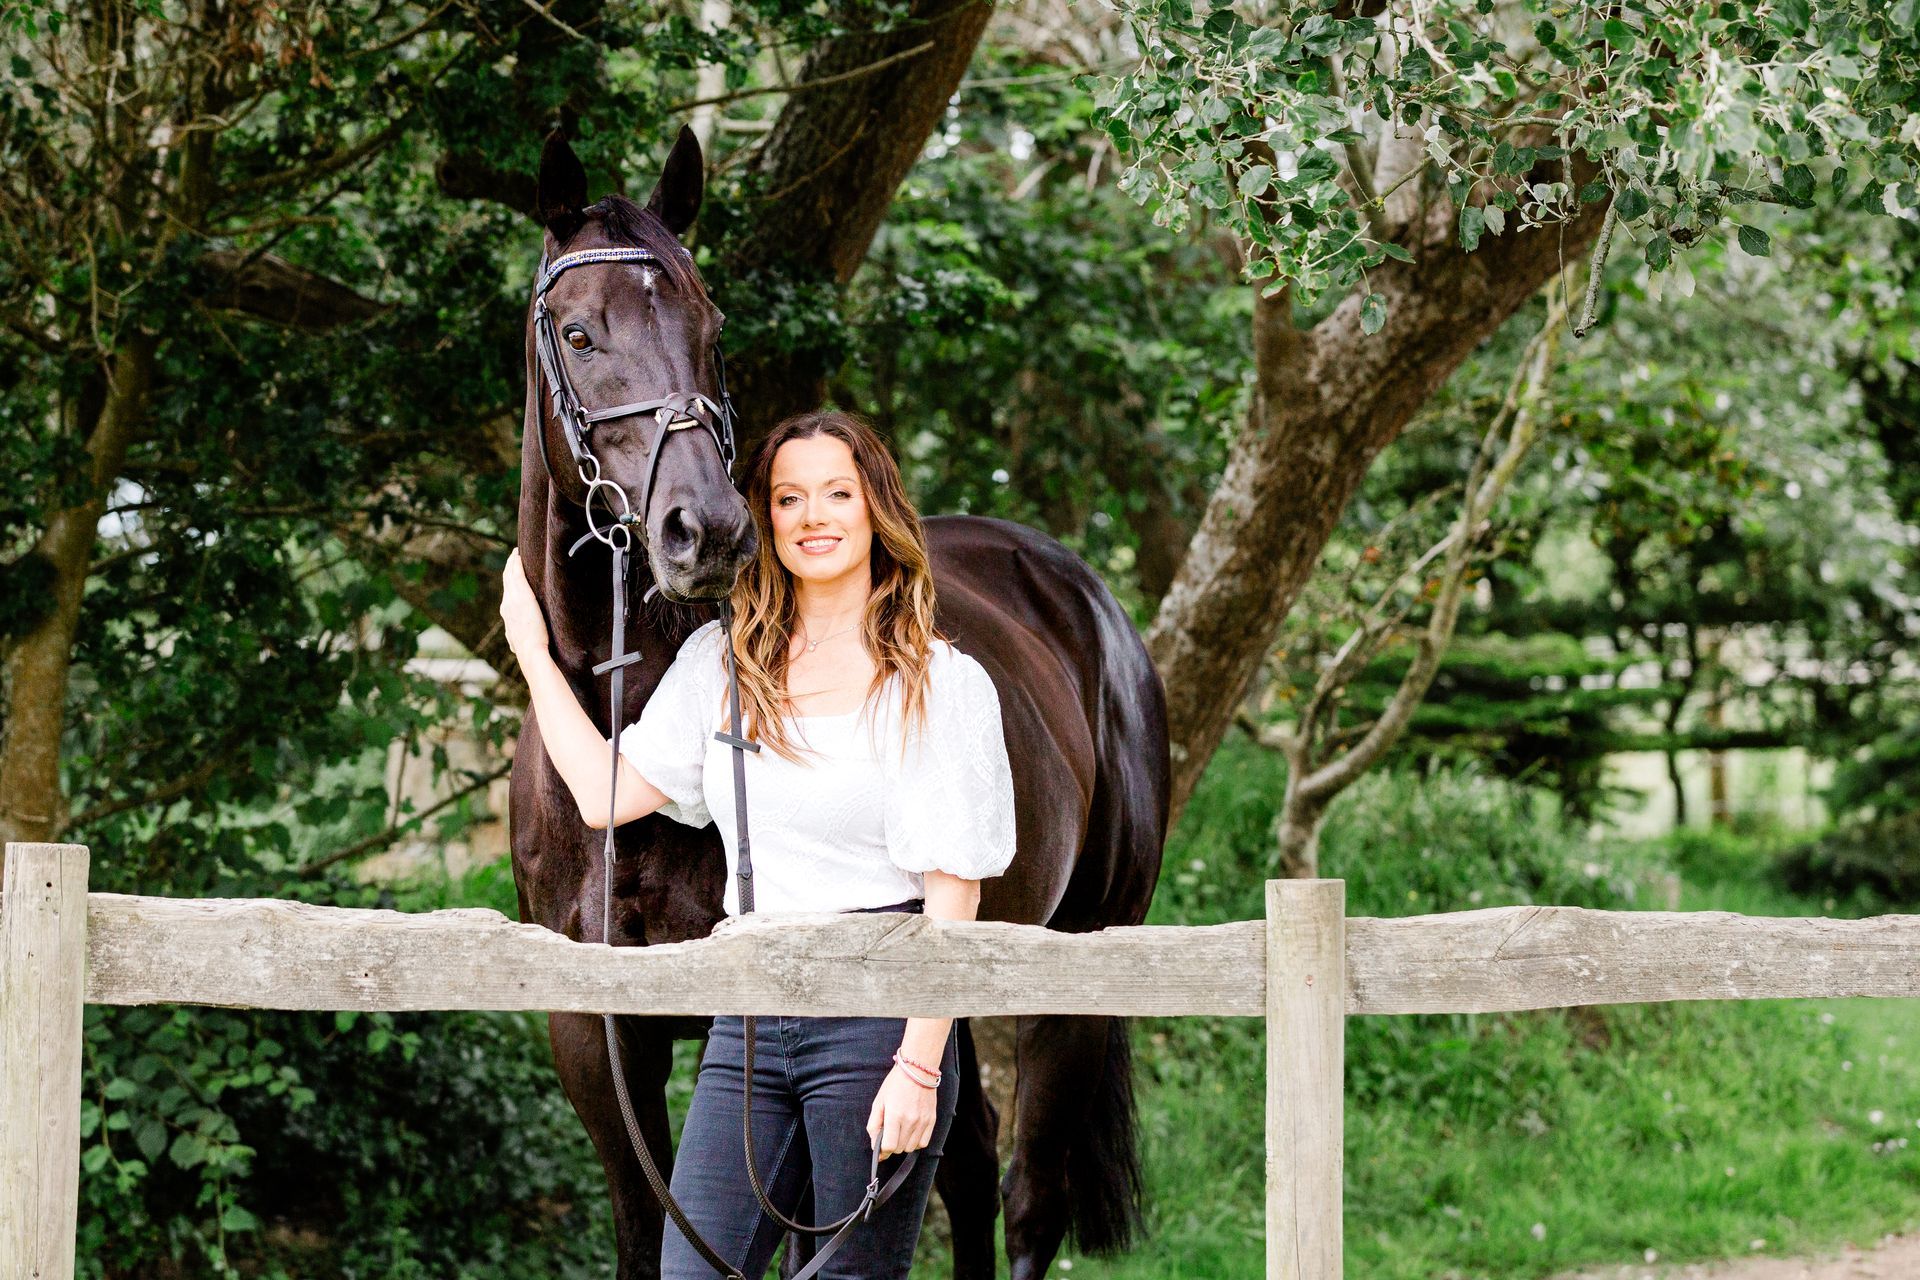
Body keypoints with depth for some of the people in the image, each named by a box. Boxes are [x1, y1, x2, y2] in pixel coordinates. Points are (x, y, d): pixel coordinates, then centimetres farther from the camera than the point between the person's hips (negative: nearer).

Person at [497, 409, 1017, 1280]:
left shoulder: (939, 684, -3)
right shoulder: (720, 664, 11)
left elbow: (953, 891, -7)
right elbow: (607, 795, 6)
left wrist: (918, 1066, -14)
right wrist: (532, 651, 11)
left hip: (876, 1012, -4)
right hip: (750, 1017, 4)